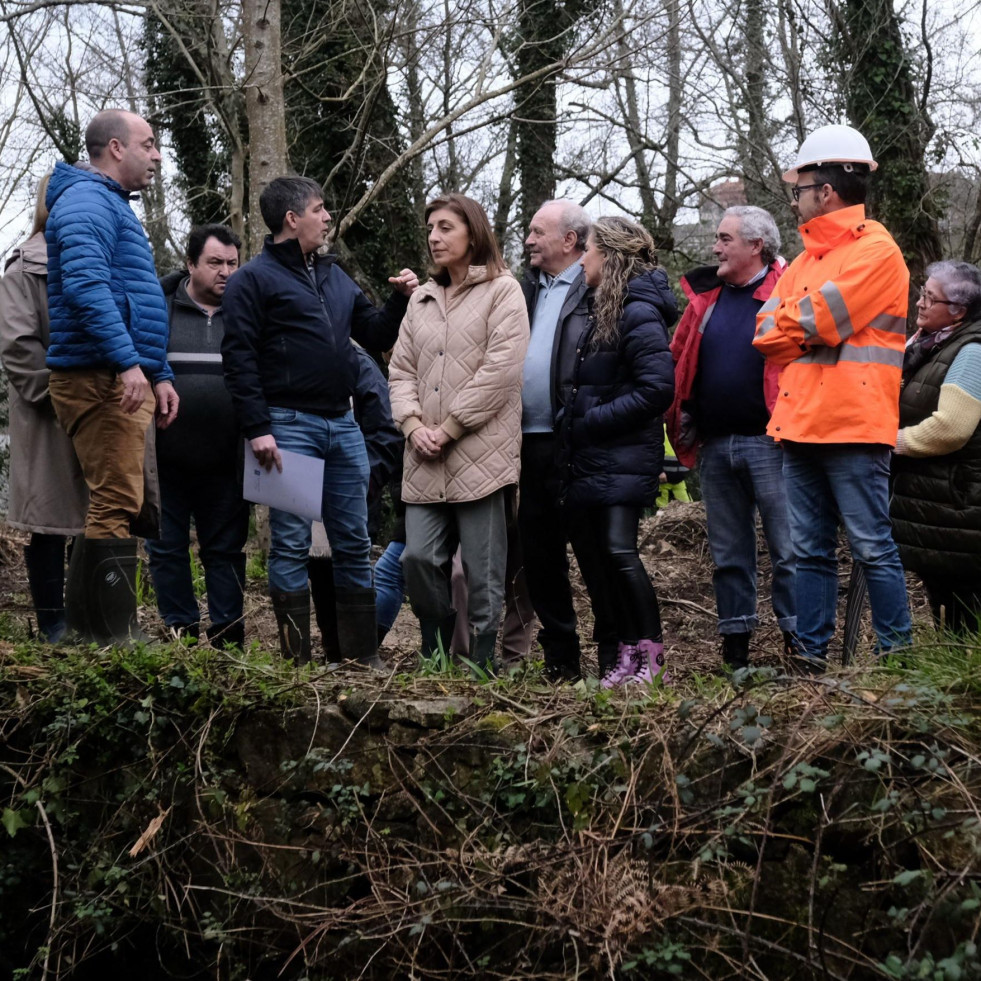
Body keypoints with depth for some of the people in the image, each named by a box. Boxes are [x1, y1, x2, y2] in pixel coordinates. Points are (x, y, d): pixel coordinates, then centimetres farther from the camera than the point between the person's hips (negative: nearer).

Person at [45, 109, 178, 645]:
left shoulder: (112, 205, 25)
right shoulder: (87, 201, -9)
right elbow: (86, 285, -24)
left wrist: (160, 374, 25)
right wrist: (128, 362, -30)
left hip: (123, 380, 11)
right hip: (100, 379, -11)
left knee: (115, 507, 12)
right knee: (118, 507, -12)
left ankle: (85, 629, 18)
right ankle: (119, 638, -10)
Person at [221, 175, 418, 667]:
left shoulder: (335, 276, 18)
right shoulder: (254, 279, -3)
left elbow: (375, 335, 23)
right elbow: (239, 358, -10)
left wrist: (400, 300, 5)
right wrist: (258, 429, -17)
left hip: (343, 424, 7)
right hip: (290, 425, -7)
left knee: (354, 544, 8)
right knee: (291, 545, -2)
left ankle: (364, 657, 14)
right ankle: (297, 660, 3)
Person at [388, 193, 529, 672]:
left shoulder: (502, 290, 1)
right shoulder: (421, 298, 20)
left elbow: (500, 369, -10)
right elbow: (401, 369, 17)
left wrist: (448, 428, -10)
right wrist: (414, 425, -2)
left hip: (480, 454, -5)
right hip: (425, 462, 5)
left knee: (483, 572, -3)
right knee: (418, 557, -1)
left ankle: (480, 664, 6)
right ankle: (436, 658, 16)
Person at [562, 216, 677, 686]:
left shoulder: (639, 313, -12)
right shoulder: (602, 312, 17)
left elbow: (657, 387, -20)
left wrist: (591, 420, -16)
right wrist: (578, 423, 7)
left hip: (624, 457, -10)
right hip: (589, 457, 10)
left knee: (619, 549, -14)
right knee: (593, 555, 7)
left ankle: (651, 656, -4)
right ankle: (625, 655, 13)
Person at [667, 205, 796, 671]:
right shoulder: (705, 297, 14)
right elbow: (678, 361, 18)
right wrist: (681, 417, 8)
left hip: (767, 442, -6)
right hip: (714, 447, 6)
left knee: (787, 549, -2)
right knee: (728, 553, 12)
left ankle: (800, 644, 3)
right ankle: (735, 646, 19)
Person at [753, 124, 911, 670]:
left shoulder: (876, 250, -7)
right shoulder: (807, 258, 20)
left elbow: (816, 319, -17)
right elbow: (766, 331, 10)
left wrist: (788, 322, 1)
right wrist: (812, 331, -6)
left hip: (852, 426, -8)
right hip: (801, 422, 8)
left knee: (873, 547, -5)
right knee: (811, 551, 10)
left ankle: (898, 658, 1)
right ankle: (812, 656, 15)